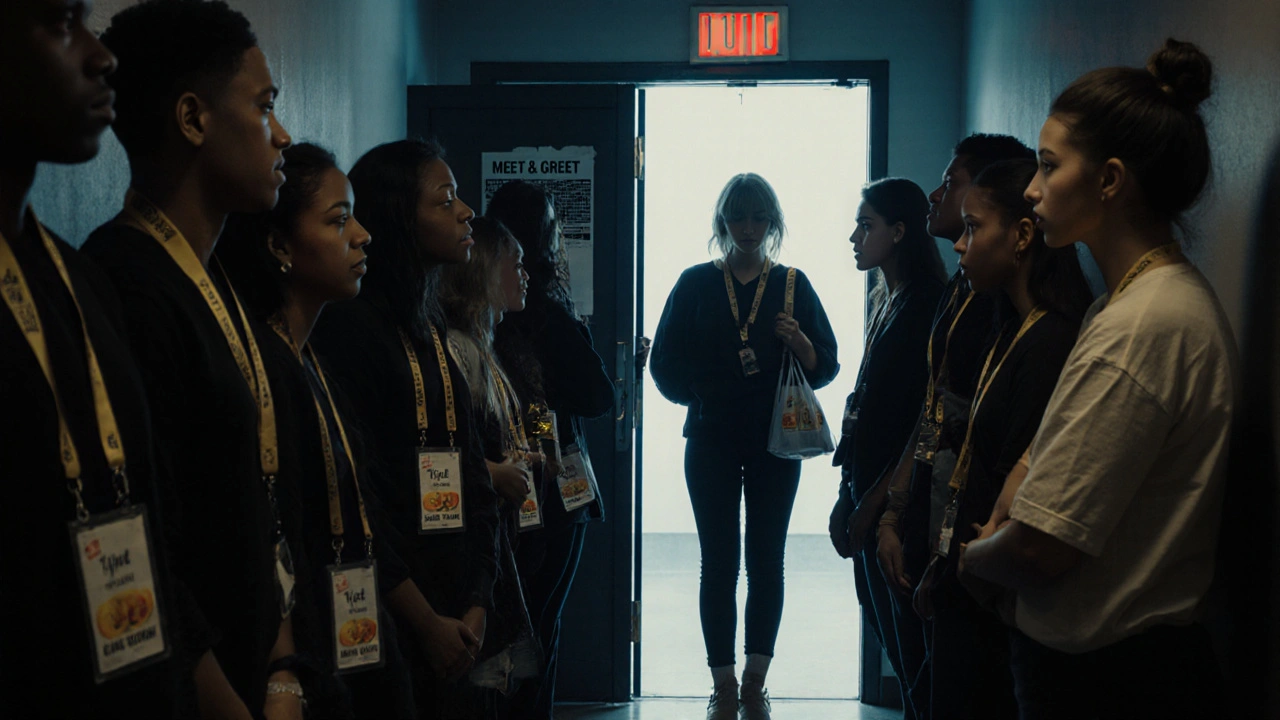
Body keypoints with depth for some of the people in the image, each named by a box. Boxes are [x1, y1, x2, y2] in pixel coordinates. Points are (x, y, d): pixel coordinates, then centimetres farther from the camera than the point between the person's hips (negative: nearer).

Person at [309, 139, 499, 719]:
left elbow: (471, 475, 12)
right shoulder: (351, 324, -12)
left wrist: (477, 602, 2)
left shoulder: (433, 329, 14)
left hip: (451, 613, 8)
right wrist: (424, 622, -15)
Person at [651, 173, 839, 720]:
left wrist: (799, 342, -16)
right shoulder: (696, 284, 5)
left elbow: (825, 367, 2)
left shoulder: (792, 285, 6)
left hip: (775, 443, 0)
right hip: (712, 443, 0)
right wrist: (704, 397, -1)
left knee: (766, 561, 1)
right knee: (719, 563, -1)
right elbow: (666, 366, 7)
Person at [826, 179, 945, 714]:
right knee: (879, 613, 14)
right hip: (868, 488, 9)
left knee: (899, 631, -1)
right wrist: (848, 494, 14)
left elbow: (922, 423, -18)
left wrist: (873, 503, -18)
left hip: (892, 499, -9)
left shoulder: (923, 305, -15)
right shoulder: (887, 301, 13)